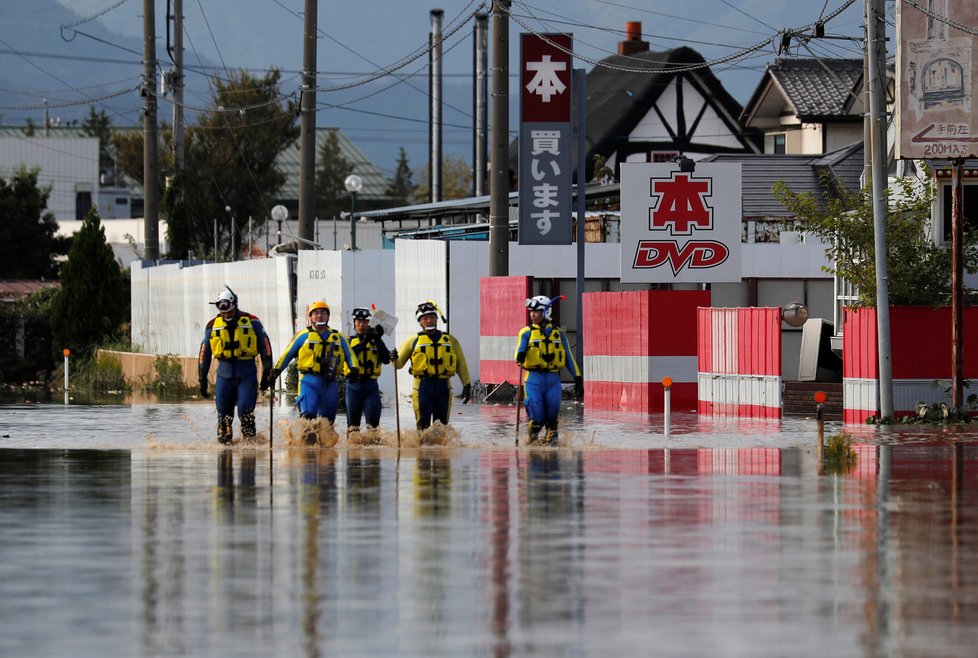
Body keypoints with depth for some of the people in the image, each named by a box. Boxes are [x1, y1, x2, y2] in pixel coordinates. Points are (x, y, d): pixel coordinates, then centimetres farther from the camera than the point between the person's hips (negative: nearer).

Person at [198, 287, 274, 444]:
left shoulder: (251, 322, -2)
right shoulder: (213, 325, 4)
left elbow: (265, 346, 4)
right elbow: (204, 353, 12)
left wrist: (267, 373, 2)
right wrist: (202, 378, 10)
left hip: (247, 373, -3)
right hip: (225, 372, 3)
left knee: (245, 411, -11)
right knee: (224, 413, 3)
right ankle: (223, 443, 11)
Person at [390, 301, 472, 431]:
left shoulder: (450, 340, 12)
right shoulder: (414, 341, 8)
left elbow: (461, 364, 13)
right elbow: (398, 364, 8)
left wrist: (467, 385, 5)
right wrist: (394, 359, -16)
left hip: (443, 387, 2)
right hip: (422, 386, -2)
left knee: (441, 425, 5)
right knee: (423, 425, -6)